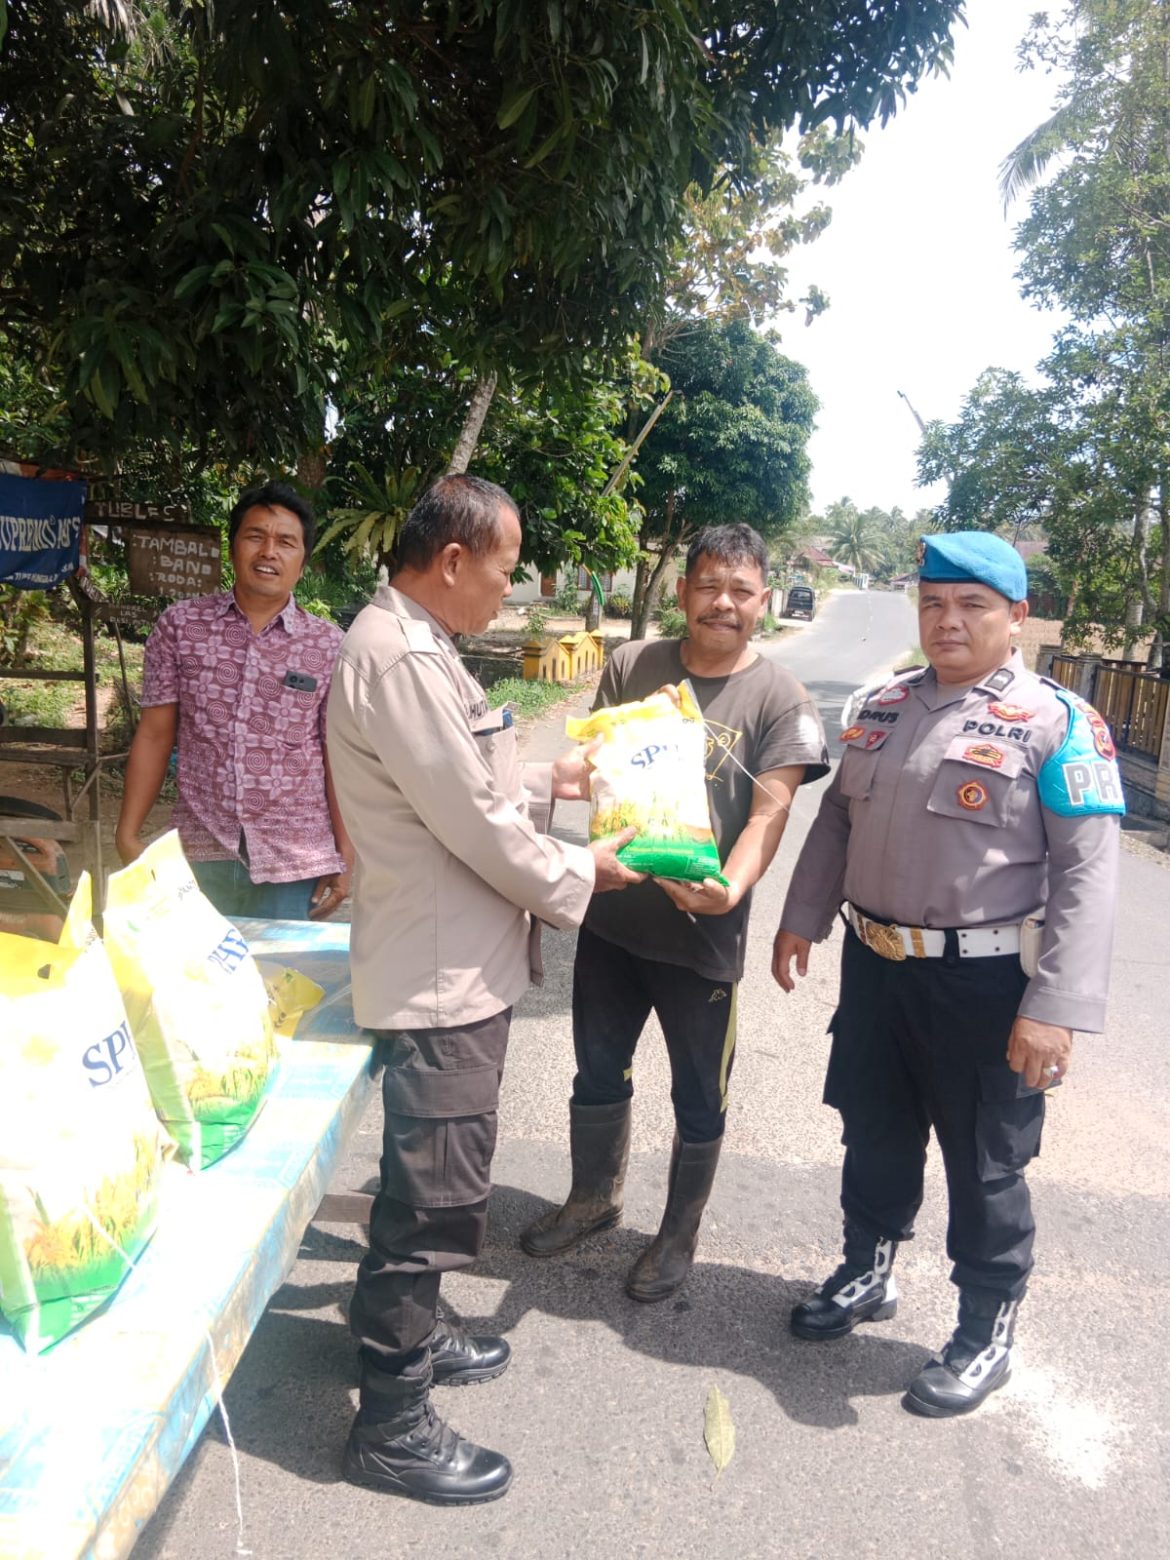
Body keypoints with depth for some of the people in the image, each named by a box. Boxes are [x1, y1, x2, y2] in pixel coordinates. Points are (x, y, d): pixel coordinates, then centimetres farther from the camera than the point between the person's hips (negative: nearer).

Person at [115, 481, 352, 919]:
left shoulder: (329, 647, -1)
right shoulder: (180, 624, 2)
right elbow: (155, 735, 4)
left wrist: (345, 857, -2)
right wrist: (127, 834, 1)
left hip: (297, 863, -1)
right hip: (199, 855, 1)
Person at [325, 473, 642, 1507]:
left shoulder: (414, 645, 11)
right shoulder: (402, 660, -23)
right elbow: (476, 825, -23)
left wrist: (547, 778, 16)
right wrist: (577, 875, -8)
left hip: (458, 961, 11)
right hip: (441, 973, -11)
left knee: (434, 1176, 25)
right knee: (435, 1189, 2)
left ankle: (410, 1330, 45)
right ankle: (392, 1424, 20)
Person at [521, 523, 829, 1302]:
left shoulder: (780, 697, -8)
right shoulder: (632, 665, 2)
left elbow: (771, 811, -15)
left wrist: (730, 888, -33)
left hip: (702, 931, -3)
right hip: (611, 913, 4)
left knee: (699, 1098, 13)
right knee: (599, 1072, 21)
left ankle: (680, 1234, 36)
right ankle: (594, 1197, 46)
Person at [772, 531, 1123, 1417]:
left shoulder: (1057, 721, -11)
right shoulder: (887, 706, 7)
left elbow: (1088, 872, -15)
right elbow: (837, 819, 15)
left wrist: (1055, 1007, -21)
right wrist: (802, 919, 11)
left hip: (986, 980, -5)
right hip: (876, 963, 6)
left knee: (985, 1164, 10)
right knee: (874, 1134, 21)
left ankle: (988, 1334, 32)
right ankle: (868, 1273, 44)